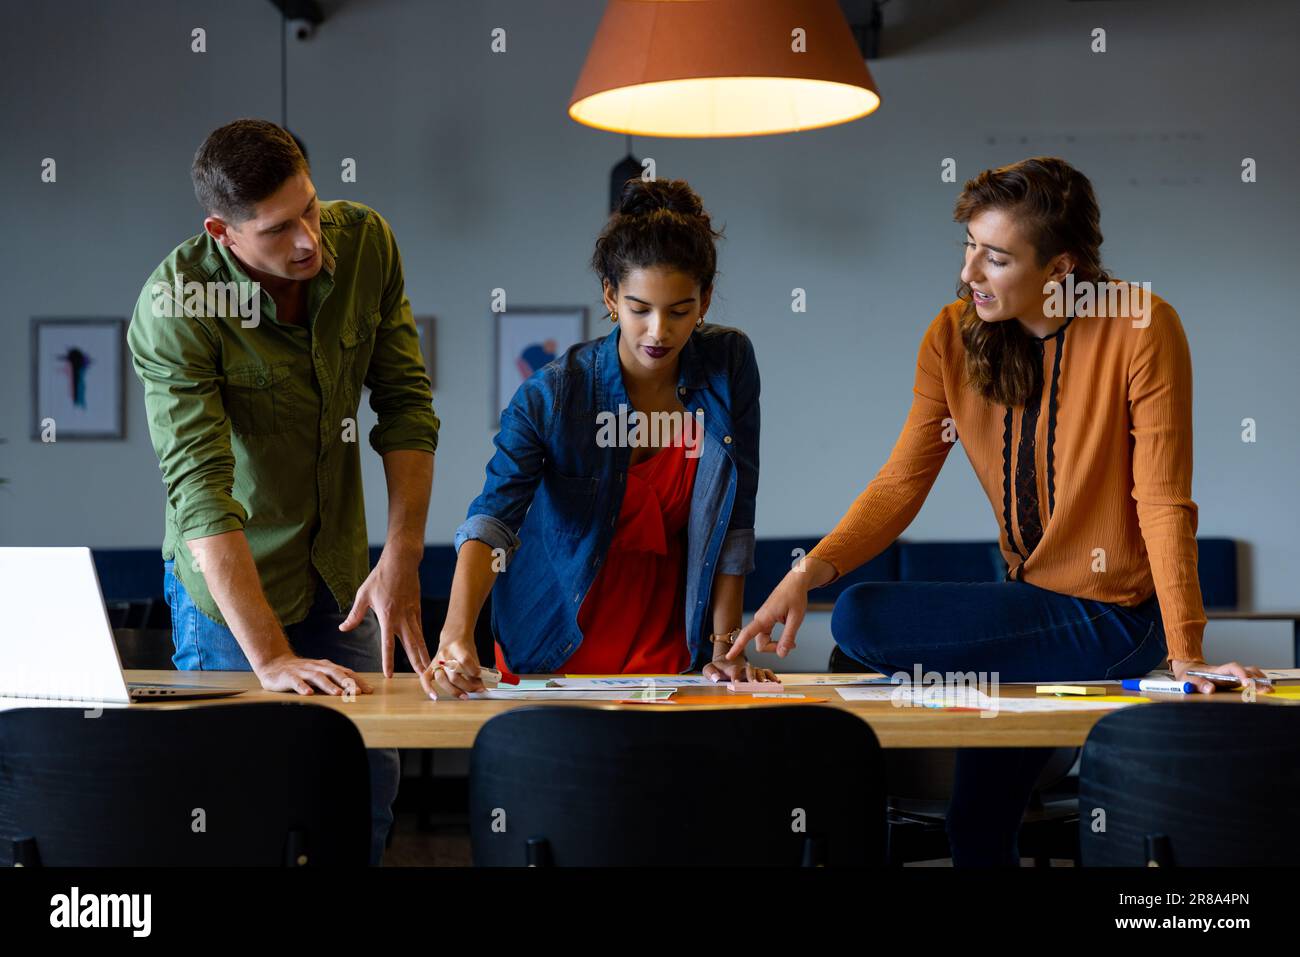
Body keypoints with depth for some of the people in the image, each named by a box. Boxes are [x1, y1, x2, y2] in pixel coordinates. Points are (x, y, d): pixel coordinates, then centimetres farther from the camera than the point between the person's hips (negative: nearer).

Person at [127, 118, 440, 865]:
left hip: (340, 571, 4)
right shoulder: (175, 308, -25)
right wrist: (271, 658, -36)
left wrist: (403, 557, -14)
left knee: (370, 779, 9)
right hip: (228, 580, -4)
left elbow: (407, 404, -5)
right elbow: (201, 492, -31)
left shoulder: (365, 242, -11)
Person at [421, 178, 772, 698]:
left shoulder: (730, 364, -6)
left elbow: (734, 517, -1)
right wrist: (457, 635, -41)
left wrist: (725, 645, -4)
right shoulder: (551, 394, -14)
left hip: (667, 650, 1)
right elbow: (492, 519, -25)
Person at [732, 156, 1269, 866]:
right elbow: (902, 483, -7)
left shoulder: (1141, 328, -19)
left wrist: (1185, 654, -21)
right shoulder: (955, 336, -5)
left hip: (1110, 617, -6)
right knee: (975, 827, 17)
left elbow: (1162, 501, -18)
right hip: (1029, 598, 6)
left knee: (860, 621, -20)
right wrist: (808, 574, -21)